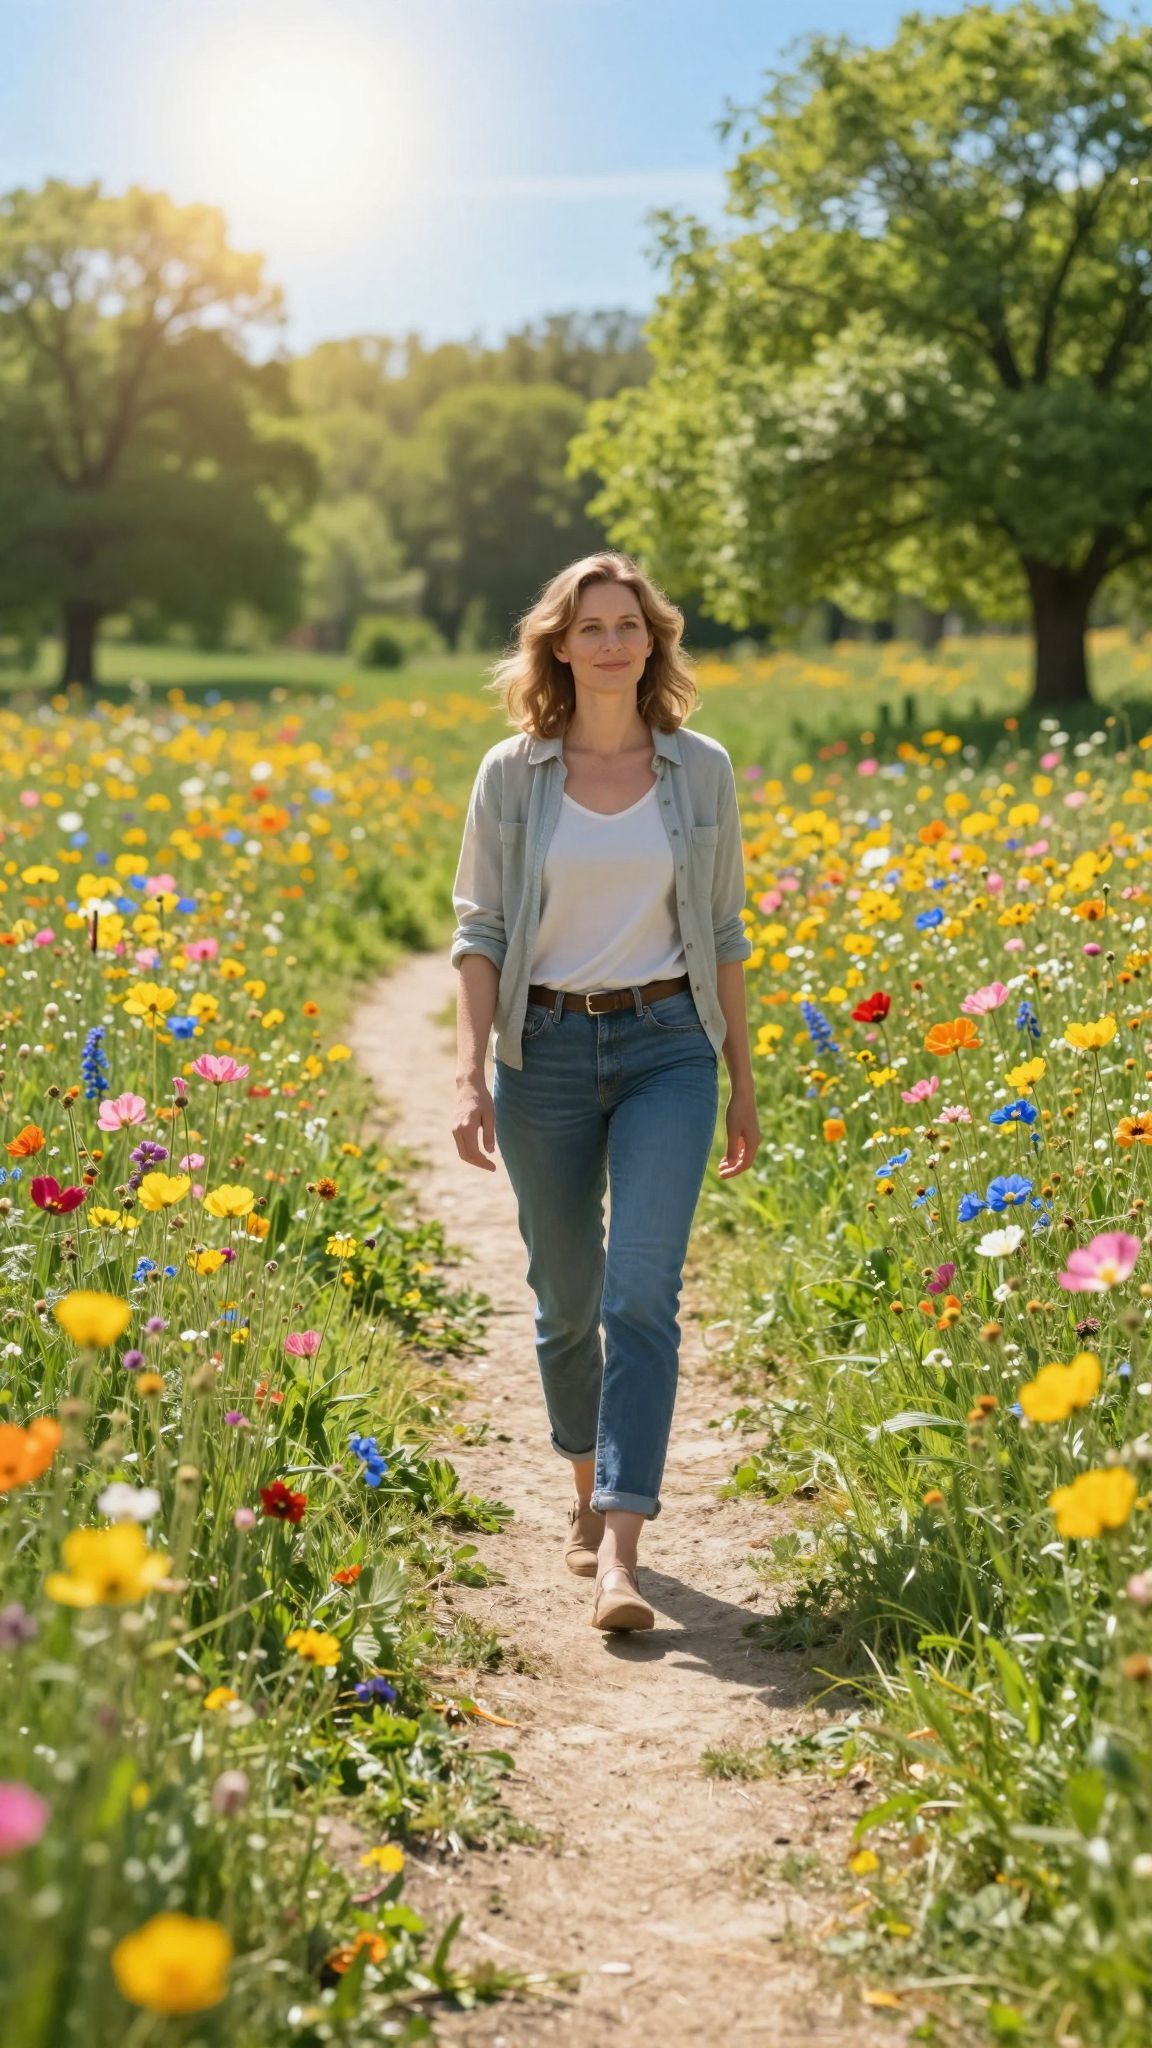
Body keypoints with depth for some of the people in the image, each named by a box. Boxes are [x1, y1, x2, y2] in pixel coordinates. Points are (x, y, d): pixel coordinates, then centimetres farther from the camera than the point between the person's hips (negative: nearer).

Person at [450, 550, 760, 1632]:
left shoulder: (701, 769, 3)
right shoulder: (511, 773, 0)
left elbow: (722, 931, 9)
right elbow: (479, 928, 1)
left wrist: (743, 1080, 10)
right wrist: (470, 1073, -10)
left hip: (667, 1048, -1)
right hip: (546, 1048, 1)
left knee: (642, 1292, -13)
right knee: (564, 1295, 11)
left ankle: (618, 1559, -15)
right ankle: (588, 1491, 36)